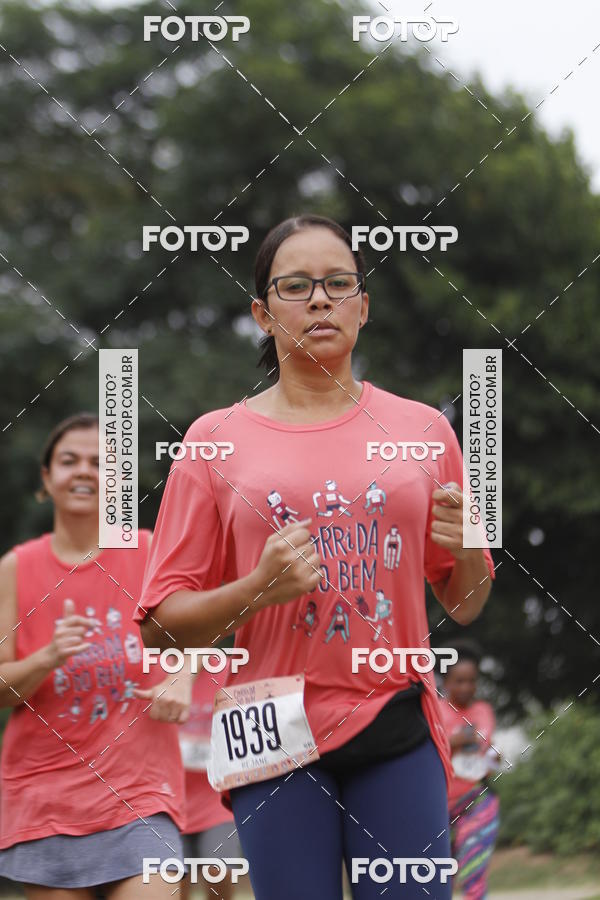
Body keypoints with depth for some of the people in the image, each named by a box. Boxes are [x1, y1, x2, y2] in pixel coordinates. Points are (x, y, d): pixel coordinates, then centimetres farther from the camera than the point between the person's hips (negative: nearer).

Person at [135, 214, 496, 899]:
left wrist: (468, 547, -5)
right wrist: (259, 587, -14)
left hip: (397, 727, 1)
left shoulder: (422, 430, 10)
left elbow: (464, 606, 16)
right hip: (276, 735, -1)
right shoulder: (215, 441, 4)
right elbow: (160, 624, 2)